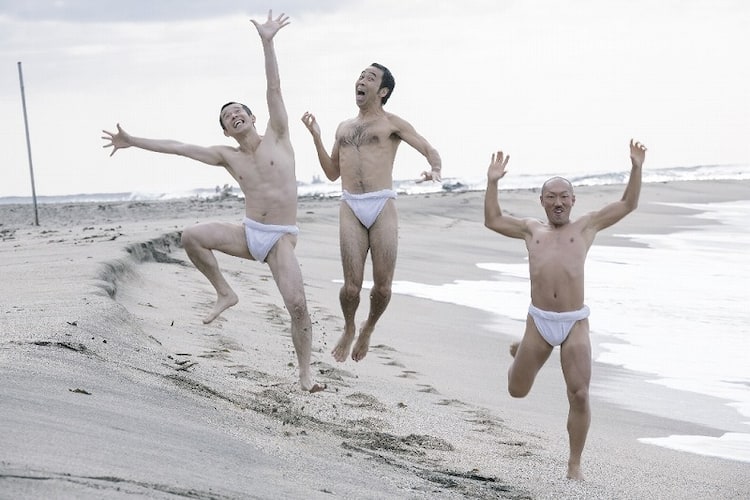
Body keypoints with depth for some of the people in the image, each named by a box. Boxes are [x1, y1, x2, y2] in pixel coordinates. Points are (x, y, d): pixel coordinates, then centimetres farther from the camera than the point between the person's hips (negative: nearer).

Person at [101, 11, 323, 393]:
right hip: (248, 233, 4)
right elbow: (179, 148, 10)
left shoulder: (276, 138, 1)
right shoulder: (228, 156, 9)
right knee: (191, 237, -17)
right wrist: (133, 142, 12)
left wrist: (267, 42, -16)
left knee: (297, 304, -19)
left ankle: (305, 371, -4)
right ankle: (224, 293, 0)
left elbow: (274, 90, -8)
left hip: (281, 239, -4)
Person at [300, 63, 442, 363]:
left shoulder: (391, 124, 8)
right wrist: (316, 137, 16)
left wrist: (435, 169, -21)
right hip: (350, 208, 3)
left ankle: (369, 329, 24)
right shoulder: (344, 128, 22)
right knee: (351, 286, -6)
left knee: (383, 287, -4)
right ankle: (349, 330, 22)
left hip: (382, 206, -3)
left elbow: (430, 150, 2)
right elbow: (333, 173, 25)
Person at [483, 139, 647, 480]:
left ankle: (575, 464, 4)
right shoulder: (532, 229, 17)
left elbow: (628, 205, 10)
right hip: (540, 321, 2)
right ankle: (521, 352, 49)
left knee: (579, 396, -10)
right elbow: (492, 221, 20)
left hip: (575, 323, -2)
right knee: (517, 390, 13)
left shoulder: (586, 226, 11)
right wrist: (493, 183, 11)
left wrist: (636, 168, -2)